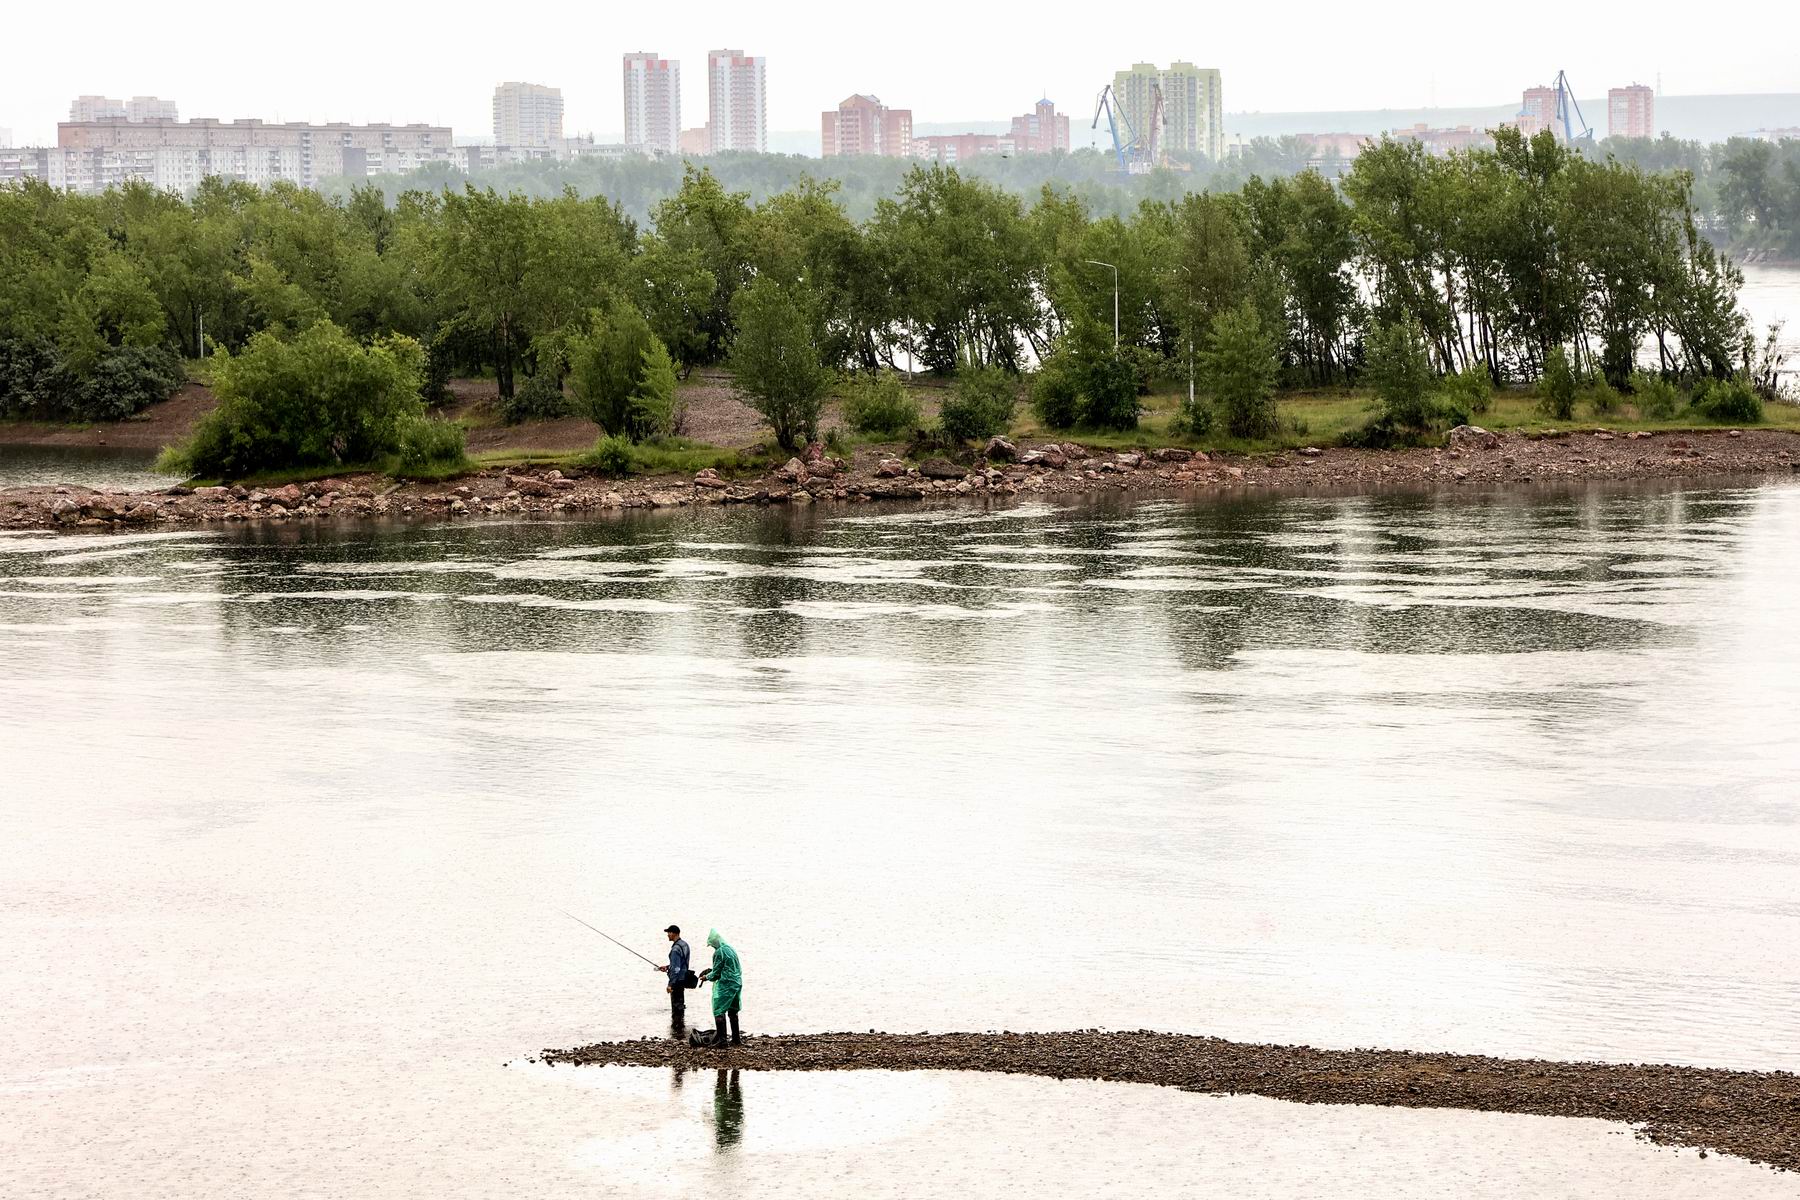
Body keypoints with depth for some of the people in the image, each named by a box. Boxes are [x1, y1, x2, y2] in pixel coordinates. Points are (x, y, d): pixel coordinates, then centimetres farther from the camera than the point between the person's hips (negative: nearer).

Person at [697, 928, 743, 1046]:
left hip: (725, 985, -8)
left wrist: (706, 977, 10)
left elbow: (716, 973, -10)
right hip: (737, 984, 8)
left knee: (719, 1011, -5)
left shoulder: (719, 952, -13)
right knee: (733, 1012, 14)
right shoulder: (732, 950, 12)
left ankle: (721, 1039, -12)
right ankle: (736, 1039, 16)